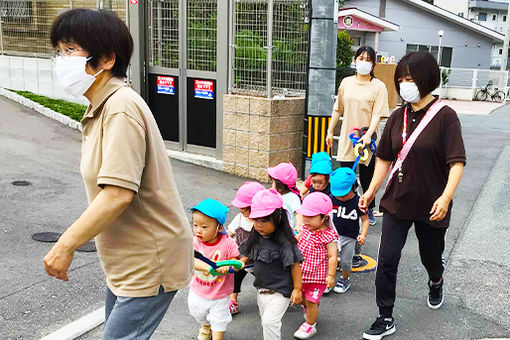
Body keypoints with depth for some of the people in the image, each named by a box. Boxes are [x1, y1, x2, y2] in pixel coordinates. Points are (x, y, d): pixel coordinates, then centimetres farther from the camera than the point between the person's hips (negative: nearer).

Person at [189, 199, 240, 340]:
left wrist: (226, 266, -36)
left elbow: (234, 260, -14)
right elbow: (192, 261, -28)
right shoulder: (195, 242, -16)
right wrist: (207, 266, -45)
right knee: (197, 313, 28)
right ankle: (206, 326, 60)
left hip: (219, 293, -4)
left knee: (219, 319, 10)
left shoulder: (227, 243, -21)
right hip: (198, 290, 4)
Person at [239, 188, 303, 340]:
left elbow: (295, 265, -17)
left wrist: (297, 289, -15)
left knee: (270, 321, -15)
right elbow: (246, 255, 11)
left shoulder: (284, 242, -21)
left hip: (279, 292, -8)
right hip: (261, 289, 8)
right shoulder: (256, 238, 0)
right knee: (266, 320, 20)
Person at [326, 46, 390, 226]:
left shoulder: (378, 86, -5)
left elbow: (377, 115, -12)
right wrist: (330, 131, 15)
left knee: (367, 177, 6)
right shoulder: (346, 83, 8)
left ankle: (369, 210, 24)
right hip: (346, 139, 3)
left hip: (366, 139, -3)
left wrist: (368, 134, -25)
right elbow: (338, 109, 15)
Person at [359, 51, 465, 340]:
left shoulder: (445, 116, -13)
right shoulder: (398, 117, 2)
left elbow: (457, 162, -18)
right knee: (387, 260, -2)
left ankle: (436, 282, 54)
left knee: (431, 256, 19)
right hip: (398, 202, 3)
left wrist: (446, 196, -30)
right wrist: (372, 190, 4)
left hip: (431, 205, -3)